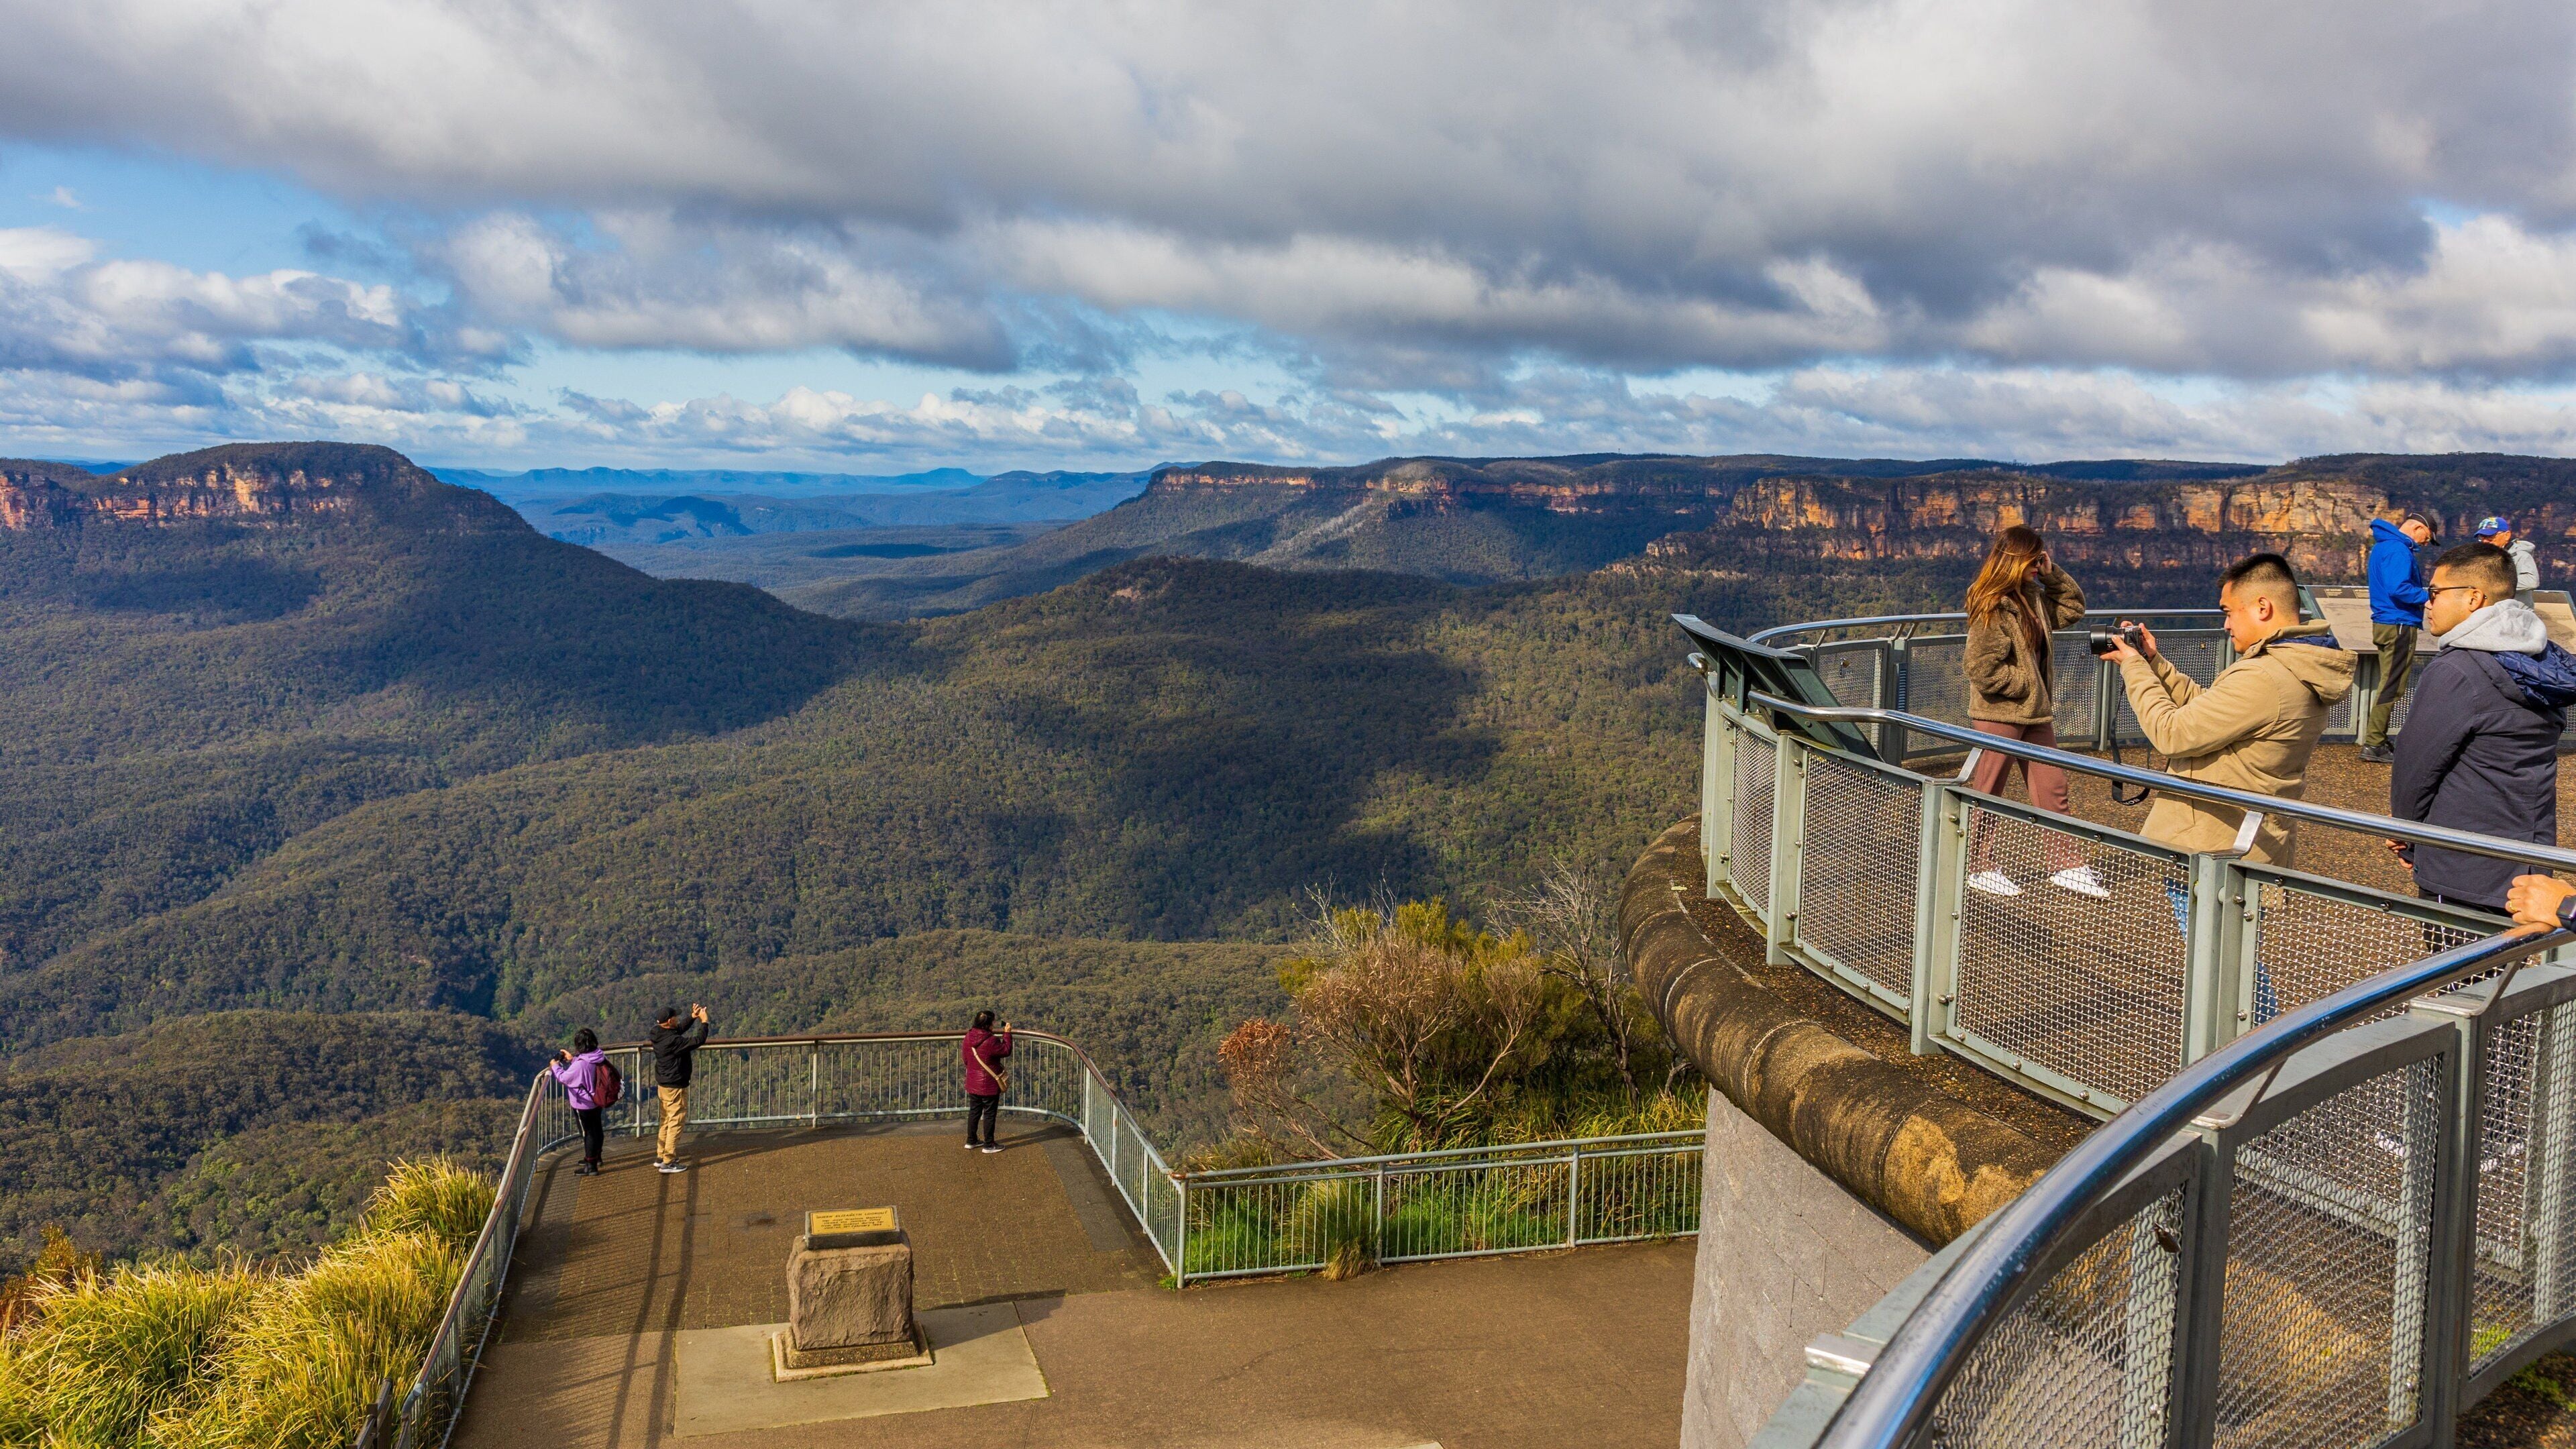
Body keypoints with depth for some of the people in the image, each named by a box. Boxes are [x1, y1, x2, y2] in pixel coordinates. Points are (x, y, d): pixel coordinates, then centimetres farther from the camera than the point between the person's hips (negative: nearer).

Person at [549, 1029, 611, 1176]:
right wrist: (572, 1059, 11)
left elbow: (564, 1078, -17)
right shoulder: (599, 1057, -7)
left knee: (588, 1133, 5)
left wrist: (555, 1066, 1)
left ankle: (591, 1167, 16)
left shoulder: (580, 1064, -31)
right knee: (596, 1129, 23)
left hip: (583, 1104, -8)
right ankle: (596, 1157, 43)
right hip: (597, 1101, 8)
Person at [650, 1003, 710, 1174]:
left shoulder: (659, 1034, -1)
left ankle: (661, 1157, 29)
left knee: (666, 1121, 21)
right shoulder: (672, 1041, -29)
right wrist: (704, 1022, -16)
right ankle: (668, 1162, 5)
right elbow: (699, 1040, -27)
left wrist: (692, 1017, 6)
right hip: (675, 1088, -10)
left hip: (663, 1085, 10)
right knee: (676, 1123, 0)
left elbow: (680, 1029, 16)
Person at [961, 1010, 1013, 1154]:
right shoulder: (990, 1041, -27)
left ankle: (971, 1141, 29)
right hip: (989, 1085, -7)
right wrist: (1007, 1033, -4)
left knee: (974, 1111, 19)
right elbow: (1006, 1051, -13)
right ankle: (989, 1145, 15)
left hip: (973, 1083, 7)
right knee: (990, 1114, 7)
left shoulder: (969, 1037, -5)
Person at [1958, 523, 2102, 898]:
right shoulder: (1993, 607, -19)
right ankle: (1978, 868, 15)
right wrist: (2025, 684, -13)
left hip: (2035, 713, 9)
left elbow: (2073, 606, 22)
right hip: (1999, 715, -9)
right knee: (1986, 792, 4)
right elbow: (1983, 668, -23)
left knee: (2052, 787, 11)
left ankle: (2065, 865, 19)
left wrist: (2052, 573, 7)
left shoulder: (2034, 598, 7)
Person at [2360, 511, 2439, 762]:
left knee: (2390, 685, 14)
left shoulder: (2384, 546, 18)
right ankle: (2373, 744, -6)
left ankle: (2376, 742, 17)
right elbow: (2398, 589, -25)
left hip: (2386, 624, 11)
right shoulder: (2398, 550, -14)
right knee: (2392, 686, -7)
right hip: (2399, 625, -11)